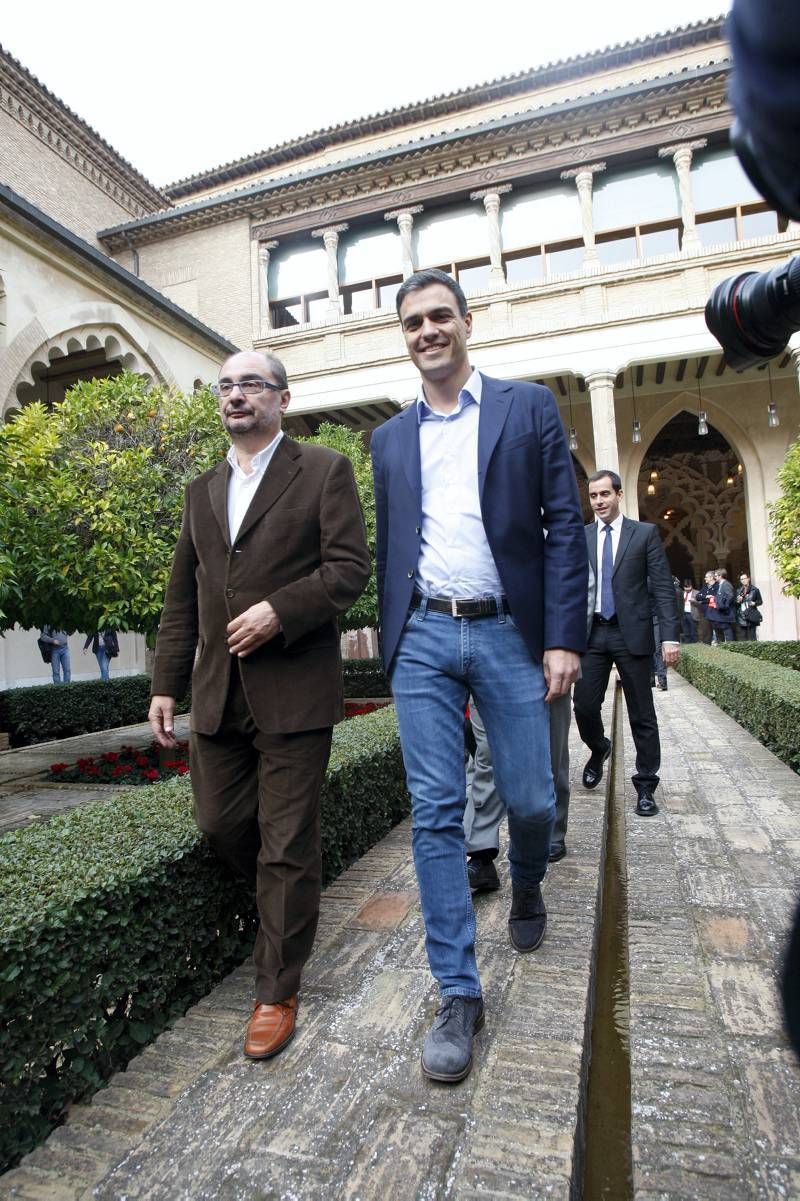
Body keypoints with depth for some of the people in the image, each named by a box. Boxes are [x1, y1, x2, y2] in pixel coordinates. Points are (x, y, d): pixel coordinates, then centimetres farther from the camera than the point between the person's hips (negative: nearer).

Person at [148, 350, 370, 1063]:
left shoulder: (324, 471, 0)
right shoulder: (203, 490, 16)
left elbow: (350, 569, -8)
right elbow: (183, 597, 15)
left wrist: (278, 611, -20)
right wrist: (166, 683, 10)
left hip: (293, 690, -5)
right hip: (217, 692, 6)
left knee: (288, 845, 3)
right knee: (220, 823, 13)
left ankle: (278, 992, 21)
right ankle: (291, 904, 43)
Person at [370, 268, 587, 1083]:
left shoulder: (529, 407, 6)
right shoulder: (390, 438, 14)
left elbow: (563, 526, 0)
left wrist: (564, 638, -8)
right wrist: (390, 645, 13)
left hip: (509, 634, -1)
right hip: (423, 638, 2)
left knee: (530, 801, 6)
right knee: (435, 814, 1)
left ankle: (526, 891, 42)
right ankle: (458, 993, 14)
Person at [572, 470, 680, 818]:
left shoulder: (645, 533, 4)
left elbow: (663, 587, -1)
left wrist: (670, 635, -10)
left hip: (632, 633, -2)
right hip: (591, 633, 2)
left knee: (642, 714, 3)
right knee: (584, 705, 0)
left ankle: (645, 787, 16)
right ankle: (598, 750, 32)